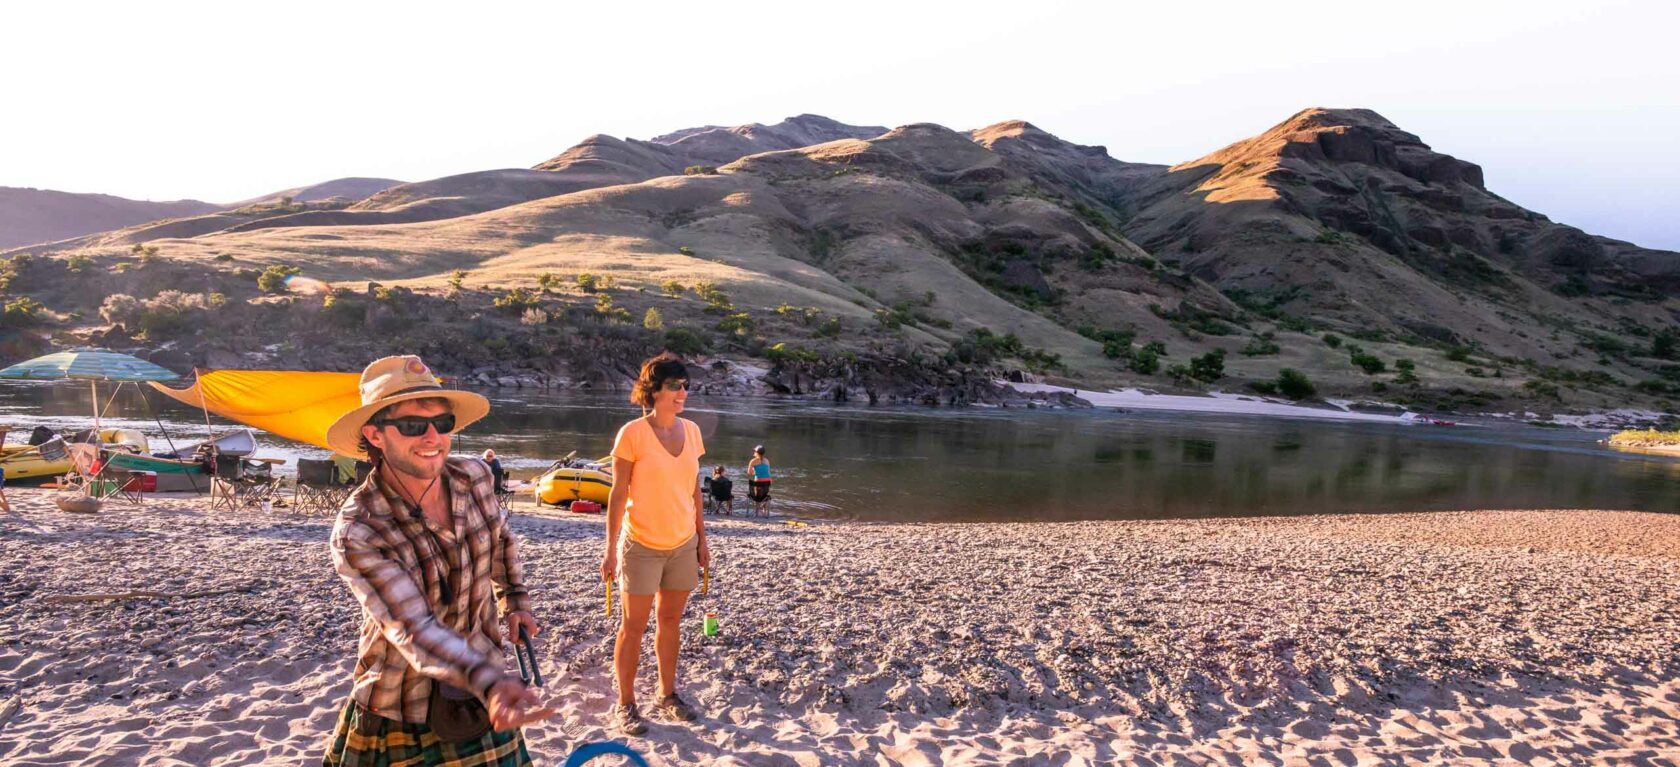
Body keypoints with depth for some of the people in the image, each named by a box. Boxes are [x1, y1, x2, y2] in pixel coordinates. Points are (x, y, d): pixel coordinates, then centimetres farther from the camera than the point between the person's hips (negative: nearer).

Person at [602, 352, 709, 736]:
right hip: (642, 545, -5)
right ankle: (625, 704, 19)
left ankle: (668, 694, 30)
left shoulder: (691, 430, 3)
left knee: (670, 621, 16)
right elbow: (618, 495, -10)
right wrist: (611, 549, -10)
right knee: (633, 625, 5)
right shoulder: (633, 434, -13)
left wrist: (702, 539, 11)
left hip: (683, 544, 5)